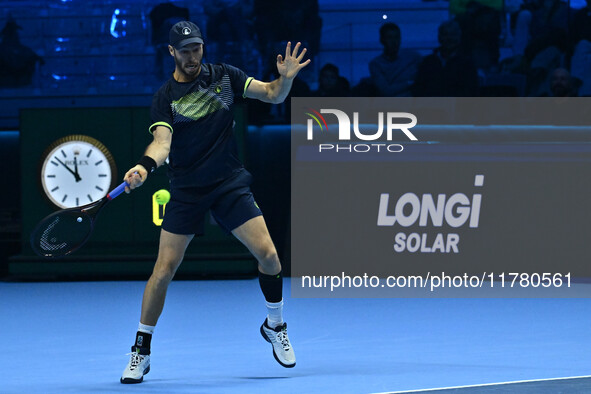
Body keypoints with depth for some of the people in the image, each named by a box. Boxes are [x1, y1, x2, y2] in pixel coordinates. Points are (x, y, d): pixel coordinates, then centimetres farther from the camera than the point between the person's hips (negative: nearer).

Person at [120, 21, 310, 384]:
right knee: (164, 269, -7)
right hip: (186, 191, -1)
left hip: (230, 184, 1)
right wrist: (144, 166, -38)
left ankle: (275, 326, 15)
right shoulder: (165, 97, -4)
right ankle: (141, 351, 5)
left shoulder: (224, 76, 2)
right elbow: (162, 141, -17)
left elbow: (273, 95, 1)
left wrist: (286, 78, -21)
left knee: (268, 255, -11)